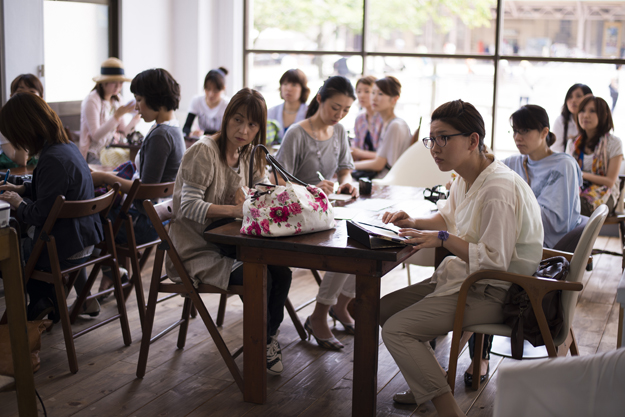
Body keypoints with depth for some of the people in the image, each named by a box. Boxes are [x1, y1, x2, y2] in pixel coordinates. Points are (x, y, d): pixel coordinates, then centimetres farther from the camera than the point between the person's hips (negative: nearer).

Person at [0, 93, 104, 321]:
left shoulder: (53, 160, -26)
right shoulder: (68, 147, 3)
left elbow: (41, 215, -23)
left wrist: (19, 203, -5)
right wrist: (21, 188, 18)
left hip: (65, 251, -9)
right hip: (85, 240, 9)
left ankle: (41, 303, 28)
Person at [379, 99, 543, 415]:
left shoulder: (498, 188, -25)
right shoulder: (465, 179, 6)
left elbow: (495, 261, -28)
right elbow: (448, 217, 25)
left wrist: (444, 239, -24)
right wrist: (415, 223, 6)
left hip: (493, 293, -10)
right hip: (466, 278, 10)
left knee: (395, 330, -18)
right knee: (384, 308, 13)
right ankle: (427, 386, 22)